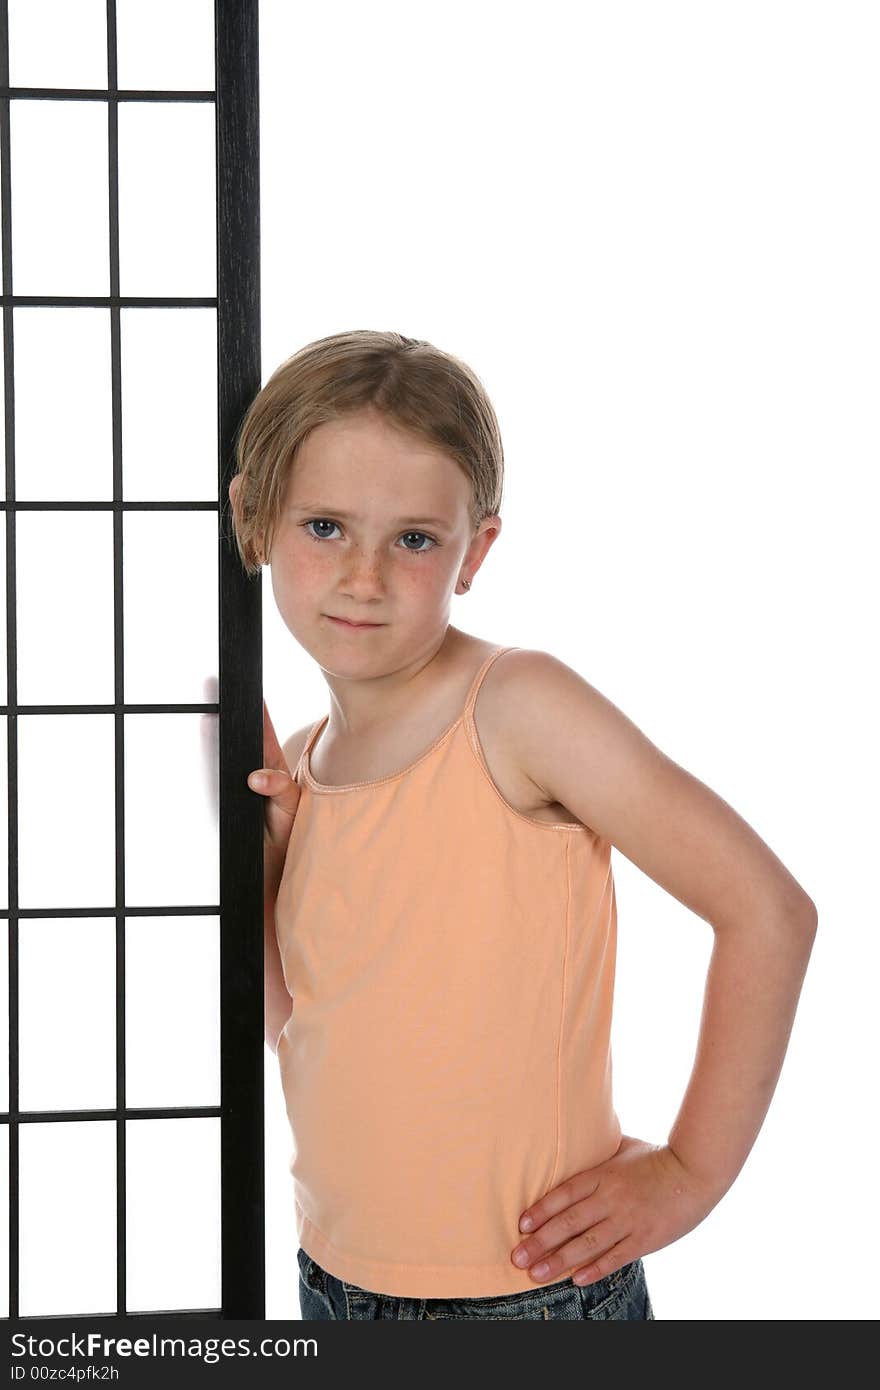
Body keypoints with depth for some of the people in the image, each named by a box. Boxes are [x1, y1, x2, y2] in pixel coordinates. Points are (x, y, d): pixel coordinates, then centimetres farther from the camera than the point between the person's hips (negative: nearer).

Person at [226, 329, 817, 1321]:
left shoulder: (518, 704, -15)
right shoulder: (297, 763, 3)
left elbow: (768, 908, -17)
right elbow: (291, 1030, 8)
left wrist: (690, 1170, -13)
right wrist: (256, 859, -5)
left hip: (528, 1288, -5)